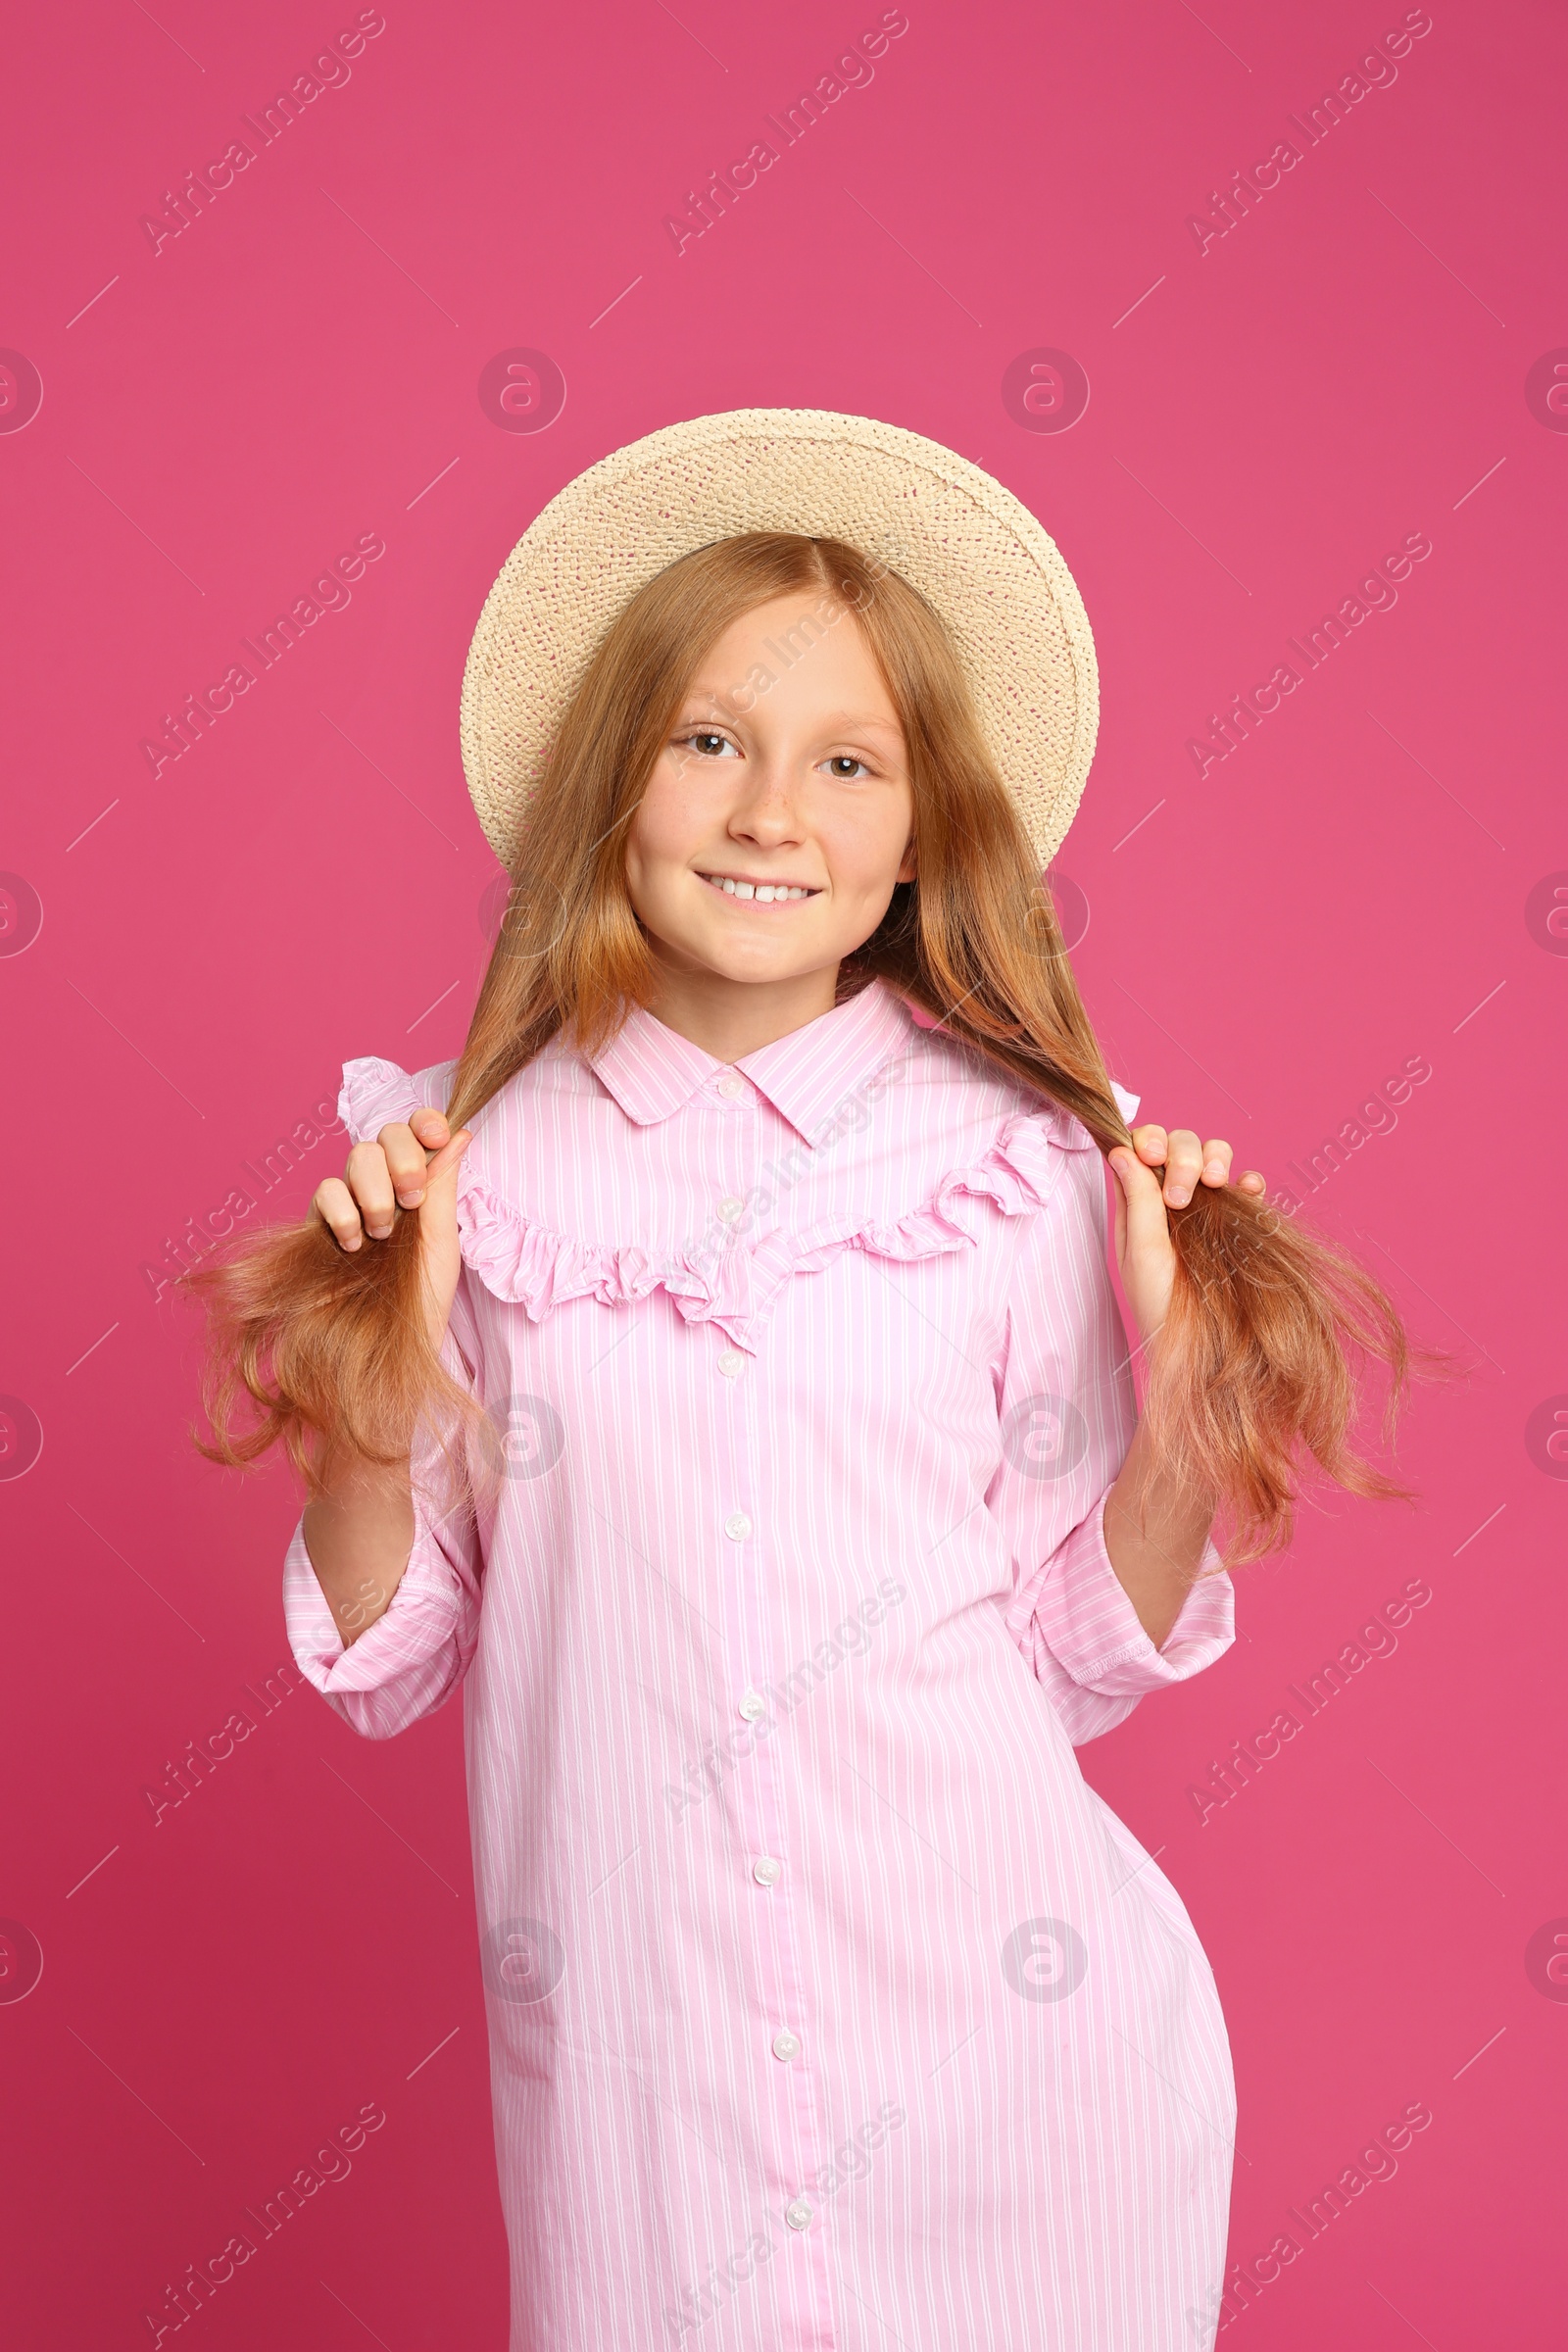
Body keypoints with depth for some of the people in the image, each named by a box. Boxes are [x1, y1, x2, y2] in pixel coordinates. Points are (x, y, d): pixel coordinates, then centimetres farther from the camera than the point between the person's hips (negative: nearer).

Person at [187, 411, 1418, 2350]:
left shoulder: (1022, 1165, -7)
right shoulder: (473, 1165, -5)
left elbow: (1076, 1660, -1)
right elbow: (385, 1667, 2)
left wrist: (1191, 1421, -15)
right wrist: (372, 1418, -15)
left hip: (1010, 2051, 0)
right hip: (629, 2066, 1)